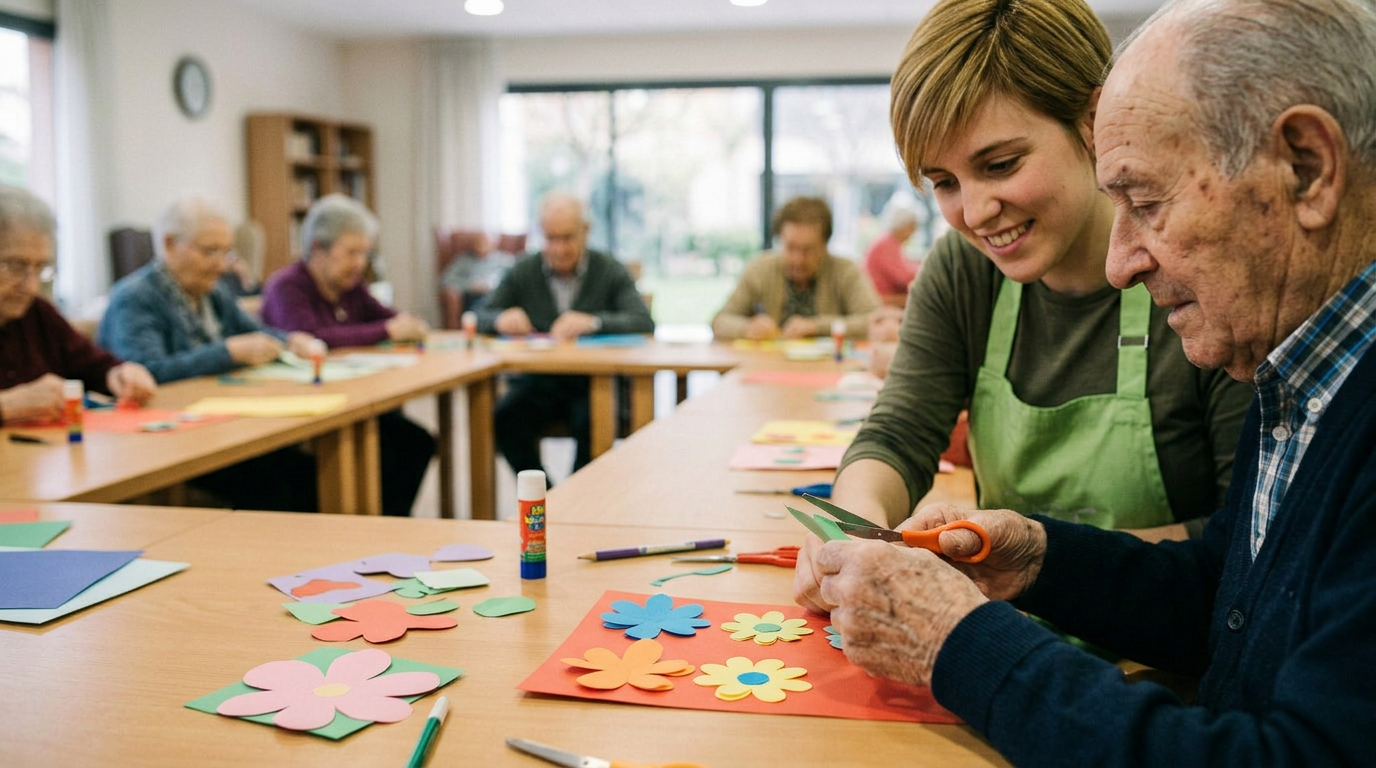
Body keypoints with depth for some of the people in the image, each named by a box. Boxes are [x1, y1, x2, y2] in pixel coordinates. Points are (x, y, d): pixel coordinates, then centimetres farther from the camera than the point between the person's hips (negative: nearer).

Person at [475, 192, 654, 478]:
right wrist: (500, 320, -17)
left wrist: (594, 322, -29)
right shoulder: (523, 273, 10)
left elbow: (644, 322, -11)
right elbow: (479, 318, 8)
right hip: (536, 383, 2)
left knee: (593, 424, -33)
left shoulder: (610, 271, 3)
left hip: (593, 382, -2)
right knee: (504, 420, -27)